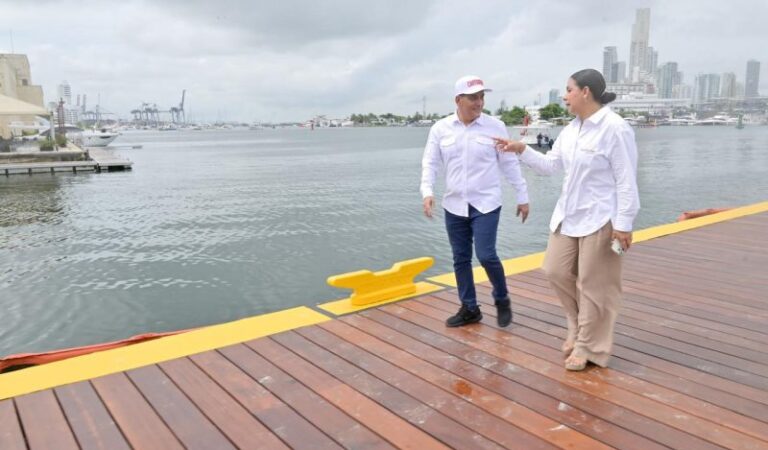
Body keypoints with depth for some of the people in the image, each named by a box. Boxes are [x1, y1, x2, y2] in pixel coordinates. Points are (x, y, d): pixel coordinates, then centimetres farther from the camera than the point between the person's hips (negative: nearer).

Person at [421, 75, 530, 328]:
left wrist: (522, 196, 4)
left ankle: (502, 300, 17)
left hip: (486, 204, -3)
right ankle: (469, 309, 23)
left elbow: (510, 164, 2)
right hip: (454, 206, 3)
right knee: (461, 259, 8)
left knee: (486, 255, -9)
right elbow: (430, 163, 2)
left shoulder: (495, 127, -3)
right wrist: (427, 192, -13)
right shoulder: (440, 129, 1)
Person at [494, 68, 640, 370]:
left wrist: (623, 224, -17)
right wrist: (521, 150, 1)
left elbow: (626, 181, -16)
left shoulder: (615, 128, -16)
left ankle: (589, 347, 19)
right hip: (568, 215, 8)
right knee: (556, 271, 11)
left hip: (600, 219, -8)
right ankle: (579, 328, 33)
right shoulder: (571, 129, 8)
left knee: (593, 285, 3)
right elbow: (550, 165, 13)